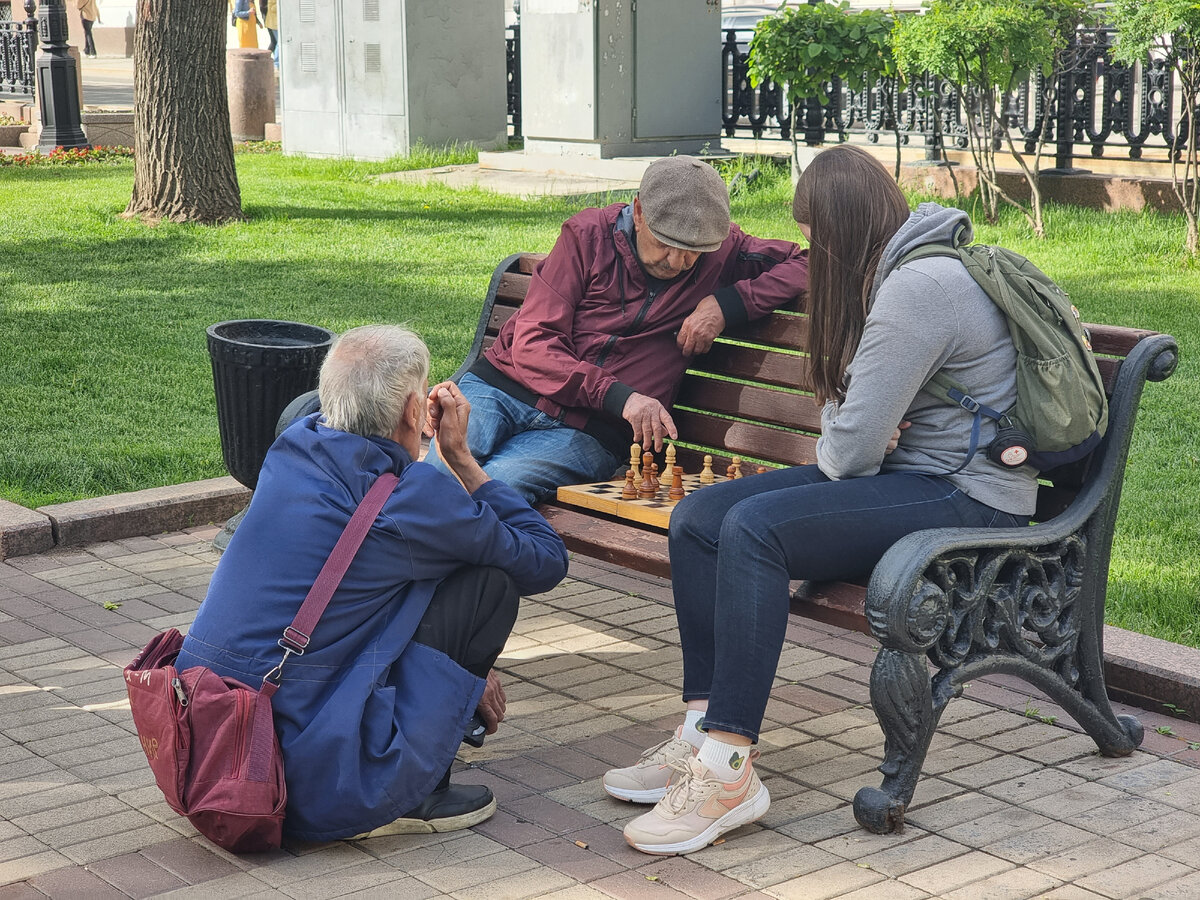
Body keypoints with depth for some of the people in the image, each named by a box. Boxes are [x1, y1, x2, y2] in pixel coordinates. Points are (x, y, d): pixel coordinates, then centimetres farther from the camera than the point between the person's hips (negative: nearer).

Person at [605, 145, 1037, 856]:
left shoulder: (919, 286, -18)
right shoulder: (891, 273, 16)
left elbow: (850, 450, -20)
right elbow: (846, 411, 17)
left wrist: (836, 453, 4)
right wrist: (851, 442, -6)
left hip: (967, 501, -10)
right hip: (907, 476, 10)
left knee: (755, 527, -28)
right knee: (698, 517, -4)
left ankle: (730, 771, -26)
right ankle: (706, 731, -6)